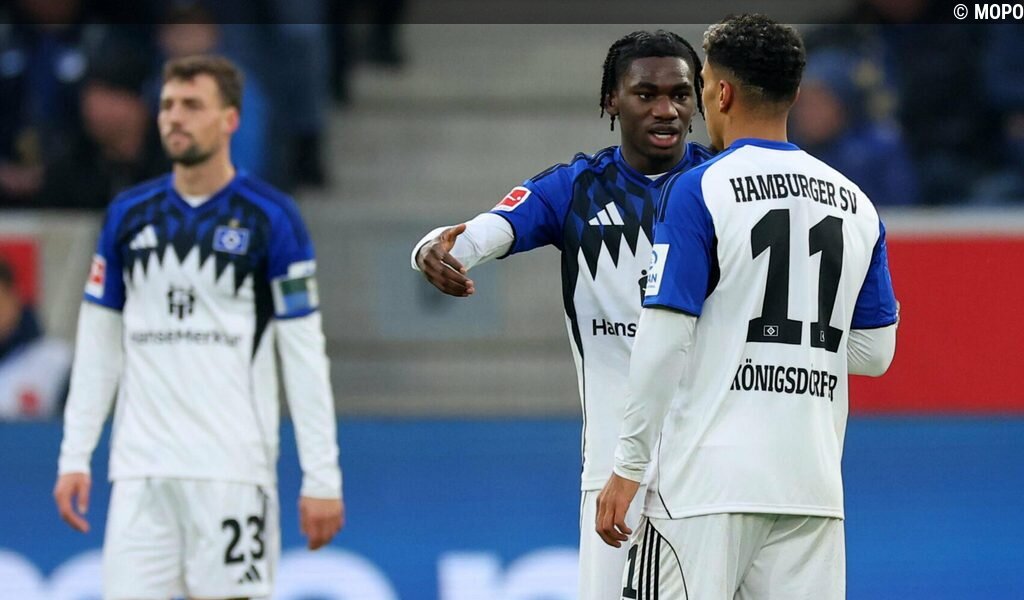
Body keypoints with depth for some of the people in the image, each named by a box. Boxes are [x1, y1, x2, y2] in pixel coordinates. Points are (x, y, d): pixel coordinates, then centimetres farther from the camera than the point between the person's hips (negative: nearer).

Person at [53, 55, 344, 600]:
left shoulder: (271, 217, -2)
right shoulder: (128, 214, 10)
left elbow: (305, 355, -2)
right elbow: (98, 345, 14)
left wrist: (322, 477, -6)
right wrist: (74, 457, 7)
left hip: (232, 469, -3)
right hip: (140, 468, 3)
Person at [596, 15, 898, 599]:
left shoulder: (700, 190, -5)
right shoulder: (855, 202, 11)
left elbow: (665, 343, -10)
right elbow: (875, 353, 15)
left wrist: (628, 468, -4)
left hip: (707, 482, -5)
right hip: (814, 485, 5)